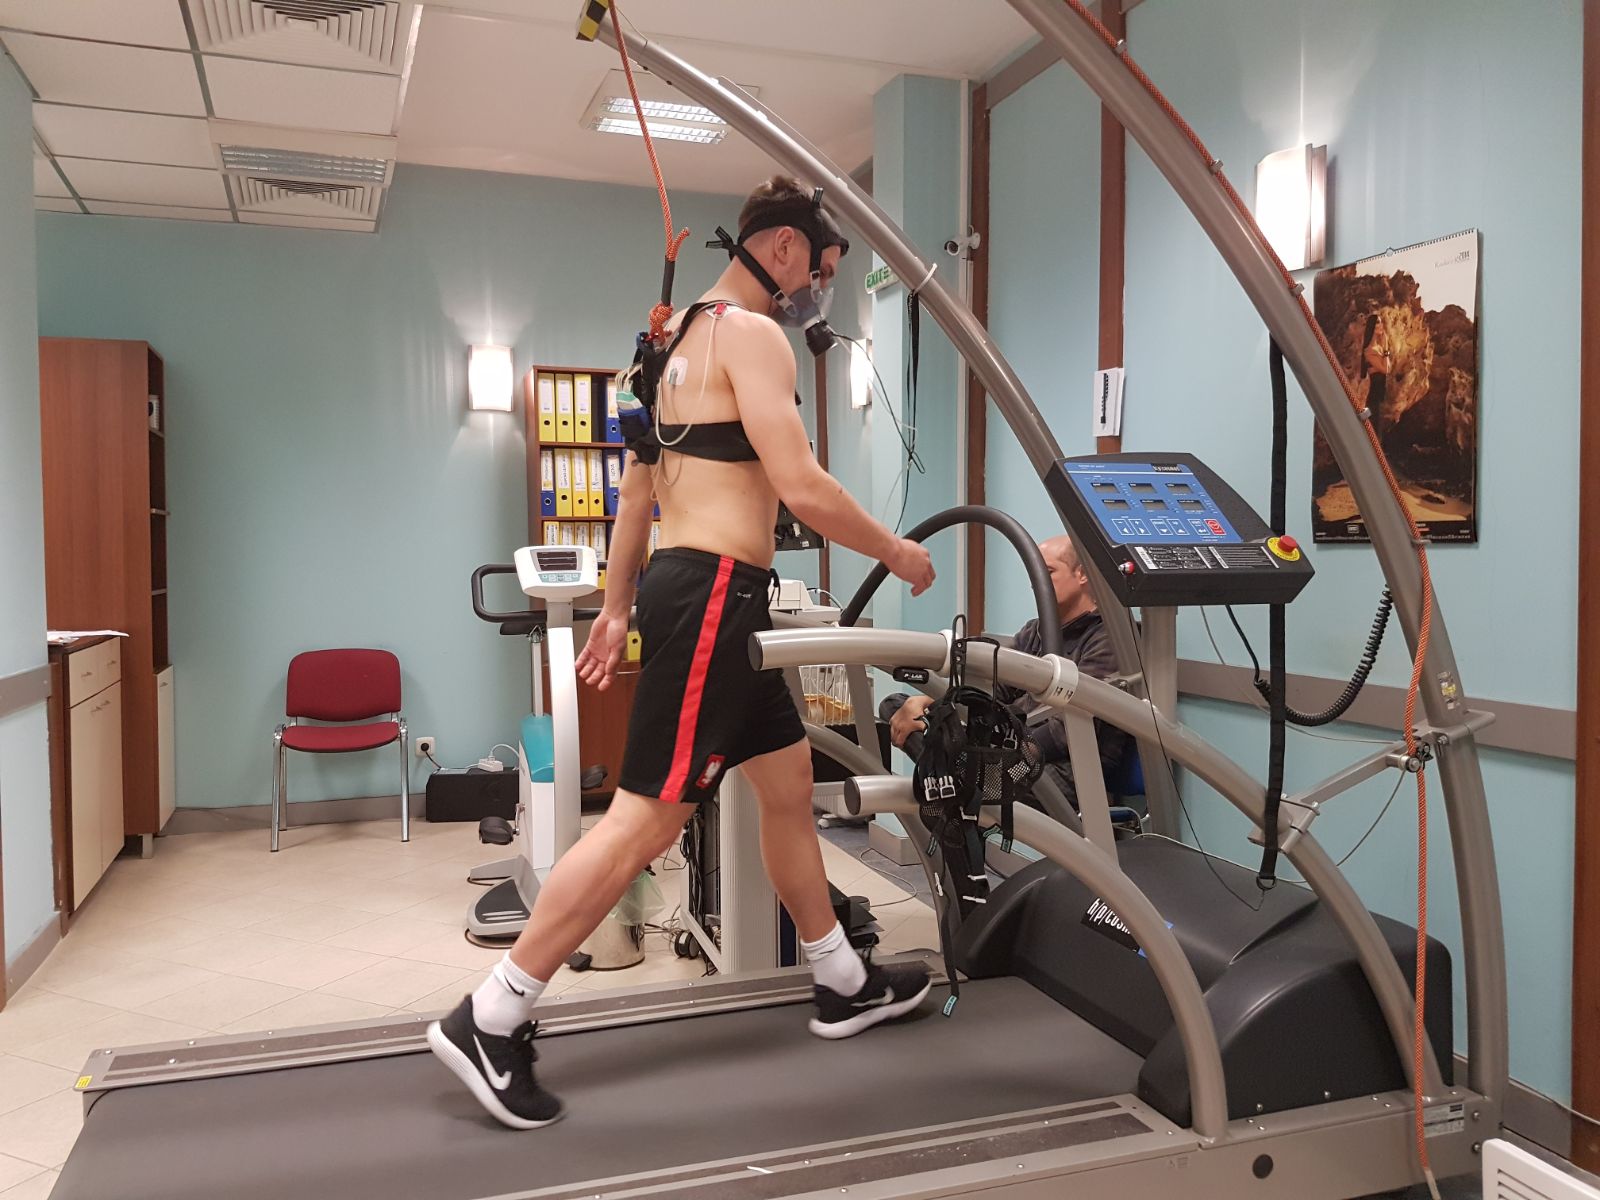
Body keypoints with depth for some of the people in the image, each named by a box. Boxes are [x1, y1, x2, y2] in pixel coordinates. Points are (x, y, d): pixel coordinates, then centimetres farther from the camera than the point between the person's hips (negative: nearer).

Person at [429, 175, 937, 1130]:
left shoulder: (687, 336, 21)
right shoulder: (752, 335, -9)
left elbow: (639, 485, 21)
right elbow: (802, 487, -18)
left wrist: (617, 608, 23)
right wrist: (898, 554, -4)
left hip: (695, 588, 11)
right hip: (714, 593, -11)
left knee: (789, 785, 16)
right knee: (646, 819, -8)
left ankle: (845, 986, 30)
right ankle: (488, 1021, 0)